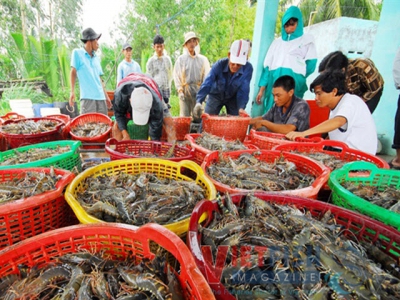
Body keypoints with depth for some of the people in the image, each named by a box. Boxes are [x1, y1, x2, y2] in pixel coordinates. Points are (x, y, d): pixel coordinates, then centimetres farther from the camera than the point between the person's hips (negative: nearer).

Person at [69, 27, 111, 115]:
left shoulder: (96, 58, 18)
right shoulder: (77, 53, 5)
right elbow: (73, 72, 2)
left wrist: (106, 96, 17)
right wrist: (72, 91, -8)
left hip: (101, 97, 5)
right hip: (87, 97, -5)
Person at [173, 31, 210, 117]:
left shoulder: (203, 59, 9)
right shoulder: (181, 59, 6)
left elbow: (207, 76, 7)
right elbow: (176, 76, 5)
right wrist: (180, 91, -5)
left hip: (198, 92, 1)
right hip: (185, 91, -1)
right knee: (184, 116, -1)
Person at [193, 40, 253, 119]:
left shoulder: (248, 68, -27)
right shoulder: (220, 64, -28)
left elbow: (243, 90, -23)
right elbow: (207, 83, -37)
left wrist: (241, 107, -39)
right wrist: (199, 102, -51)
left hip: (233, 98, 1)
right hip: (215, 96, 0)